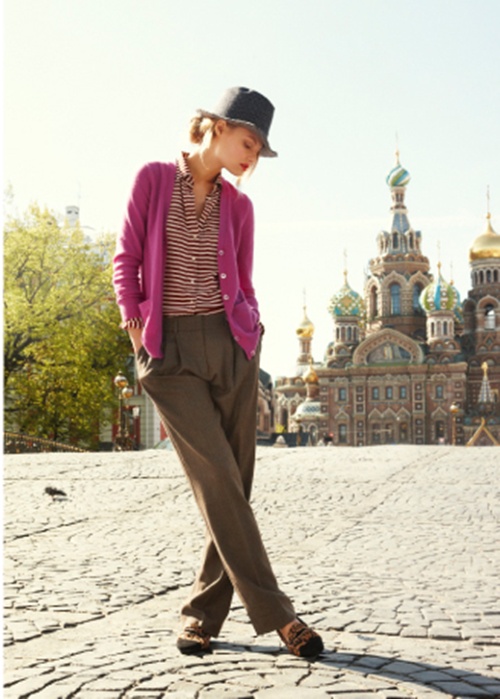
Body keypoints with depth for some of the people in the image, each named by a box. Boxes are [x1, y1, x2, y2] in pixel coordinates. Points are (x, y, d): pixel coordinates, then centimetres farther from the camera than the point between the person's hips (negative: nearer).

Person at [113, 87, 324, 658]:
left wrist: (252, 332, 2)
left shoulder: (238, 206, 13)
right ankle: (274, 612, -4)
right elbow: (127, 258, 3)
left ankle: (204, 615, 14)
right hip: (169, 350, -4)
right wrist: (135, 326, -4)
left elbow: (242, 284, 15)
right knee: (218, 480, -11)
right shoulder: (154, 179, 4)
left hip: (229, 344, 4)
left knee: (230, 486, 1)